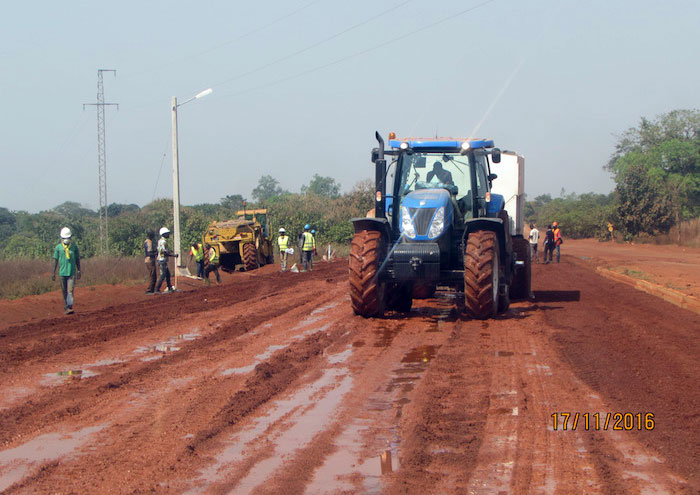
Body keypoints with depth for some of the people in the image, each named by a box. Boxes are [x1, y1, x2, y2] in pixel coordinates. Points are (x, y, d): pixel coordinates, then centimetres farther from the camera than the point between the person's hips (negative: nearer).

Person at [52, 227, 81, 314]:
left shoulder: (74, 246, 3)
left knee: (70, 290, -11)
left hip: (72, 272, -1)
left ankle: (69, 307, -17)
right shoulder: (58, 247, 2)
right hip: (62, 272, 1)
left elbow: (77, 259, 9)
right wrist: (53, 273, 1)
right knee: (64, 291, 8)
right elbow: (55, 260, 4)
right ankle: (65, 307, 18)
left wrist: (78, 271, 7)